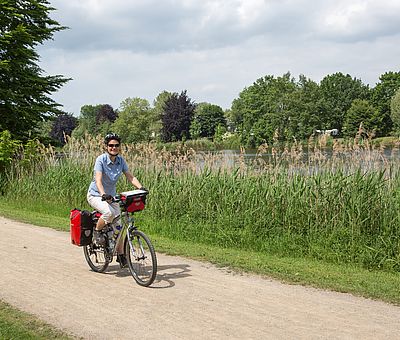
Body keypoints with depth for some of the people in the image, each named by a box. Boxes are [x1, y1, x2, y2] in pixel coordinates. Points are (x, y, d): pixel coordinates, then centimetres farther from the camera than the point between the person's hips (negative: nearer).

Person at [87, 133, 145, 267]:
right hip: (96, 195, -5)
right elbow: (98, 180, -31)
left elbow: (130, 177, -6)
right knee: (109, 212, -33)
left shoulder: (120, 160, -3)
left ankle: (120, 255, 8)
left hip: (111, 196, 5)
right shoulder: (101, 159, -20)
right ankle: (97, 231, -4)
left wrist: (140, 187, -24)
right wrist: (103, 194, -48)